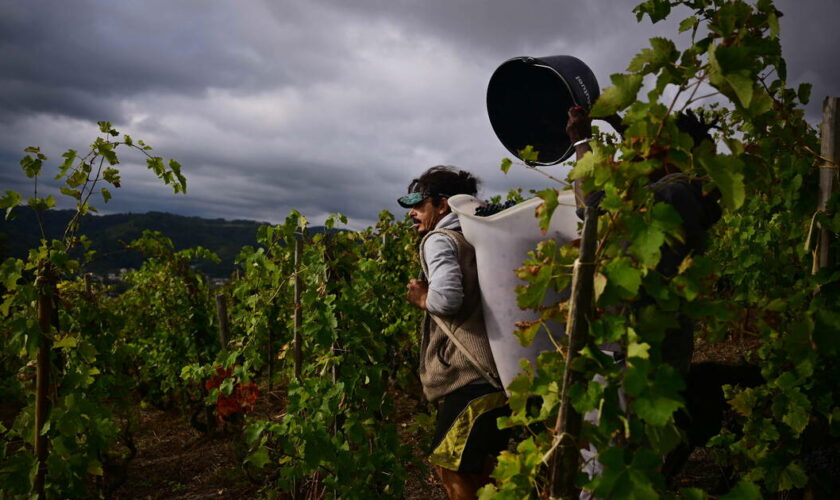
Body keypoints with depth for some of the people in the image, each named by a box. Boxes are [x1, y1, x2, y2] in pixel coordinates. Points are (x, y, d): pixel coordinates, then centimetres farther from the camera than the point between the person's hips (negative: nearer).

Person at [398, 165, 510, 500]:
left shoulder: (439, 238, -5)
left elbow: (447, 298, -22)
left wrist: (422, 299, 0)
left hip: (471, 375, -9)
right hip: (503, 372, 9)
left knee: (451, 468, 1)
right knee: (482, 472, 18)